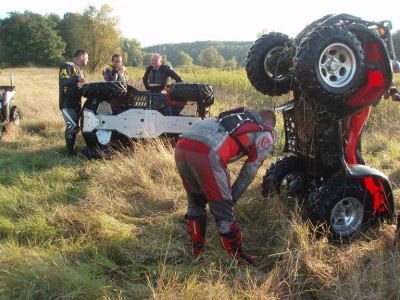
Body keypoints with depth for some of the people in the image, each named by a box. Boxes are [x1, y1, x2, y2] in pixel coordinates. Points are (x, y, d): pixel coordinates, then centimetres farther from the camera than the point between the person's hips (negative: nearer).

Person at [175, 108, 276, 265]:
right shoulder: (266, 135, 19)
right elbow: (249, 172, 15)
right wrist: (231, 198, 25)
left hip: (181, 146, 7)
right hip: (207, 154, -7)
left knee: (194, 201, 27)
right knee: (224, 211, 9)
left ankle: (197, 246, 42)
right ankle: (240, 258, 24)